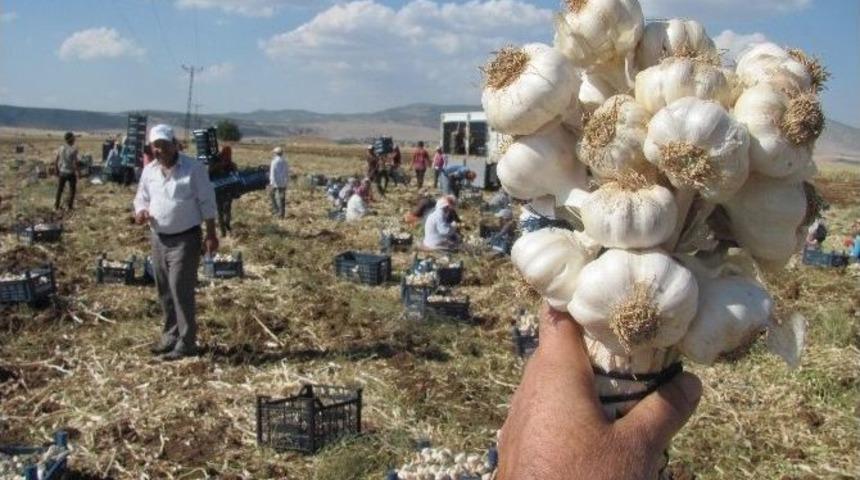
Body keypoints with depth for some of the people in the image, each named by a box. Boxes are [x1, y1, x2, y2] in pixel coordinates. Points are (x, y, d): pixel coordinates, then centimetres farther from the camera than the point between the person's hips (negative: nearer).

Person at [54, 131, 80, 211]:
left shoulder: (60, 149, -1)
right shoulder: (73, 150, -16)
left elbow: (55, 161, 3)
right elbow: (75, 162, -18)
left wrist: (56, 171, 15)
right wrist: (79, 173, -7)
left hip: (62, 172, 4)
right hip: (71, 173, -4)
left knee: (59, 190, 15)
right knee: (72, 190, 13)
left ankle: (56, 206, 18)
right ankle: (70, 205, 14)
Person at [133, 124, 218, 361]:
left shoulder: (193, 168, -11)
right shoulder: (149, 170, 5)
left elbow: (206, 203, -9)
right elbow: (141, 198, 15)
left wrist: (211, 235, -12)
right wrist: (141, 212, -9)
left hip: (185, 239, -6)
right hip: (159, 239, 6)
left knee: (181, 290, -9)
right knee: (164, 291, 14)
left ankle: (186, 343, -2)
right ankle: (170, 336, 27)